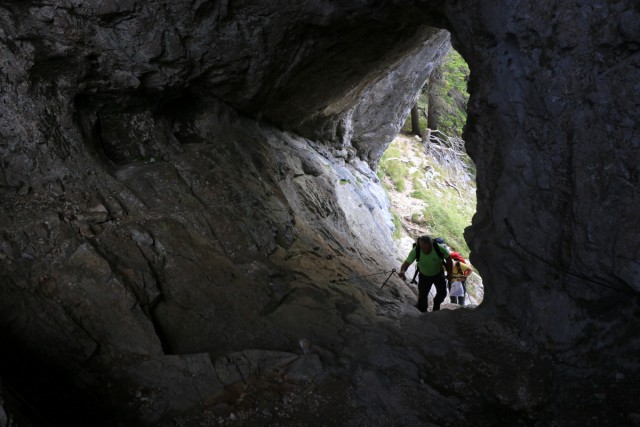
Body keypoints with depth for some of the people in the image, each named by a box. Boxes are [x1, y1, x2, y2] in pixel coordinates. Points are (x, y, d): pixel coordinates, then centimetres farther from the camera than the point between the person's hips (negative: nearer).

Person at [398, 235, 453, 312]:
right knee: (422, 296, -4)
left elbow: (448, 260, -17)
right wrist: (402, 271, -61)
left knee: (442, 293, 3)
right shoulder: (415, 251, -33)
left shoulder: (439, 248, -34)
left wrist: (449, 273, -10)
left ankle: (436, 306, 35)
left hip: (439, 274, 1)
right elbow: (406, 263, -39)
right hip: (424, 275, 0)